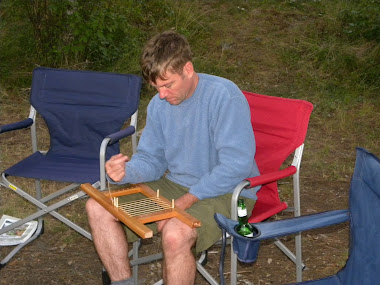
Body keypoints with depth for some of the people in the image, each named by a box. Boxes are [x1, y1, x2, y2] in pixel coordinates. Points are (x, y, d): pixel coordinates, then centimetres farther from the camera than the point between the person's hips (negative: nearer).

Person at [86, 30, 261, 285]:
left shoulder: (223, 95, -20)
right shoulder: (159, 104, 3)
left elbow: (236, 166, -24)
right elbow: (151, 161, 10)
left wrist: (184, 202, -24)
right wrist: (125, 171, -14)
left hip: (226, 193, -7)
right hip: (175, 185, 7)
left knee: (175, 233, -36)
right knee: (98, 208, -4)